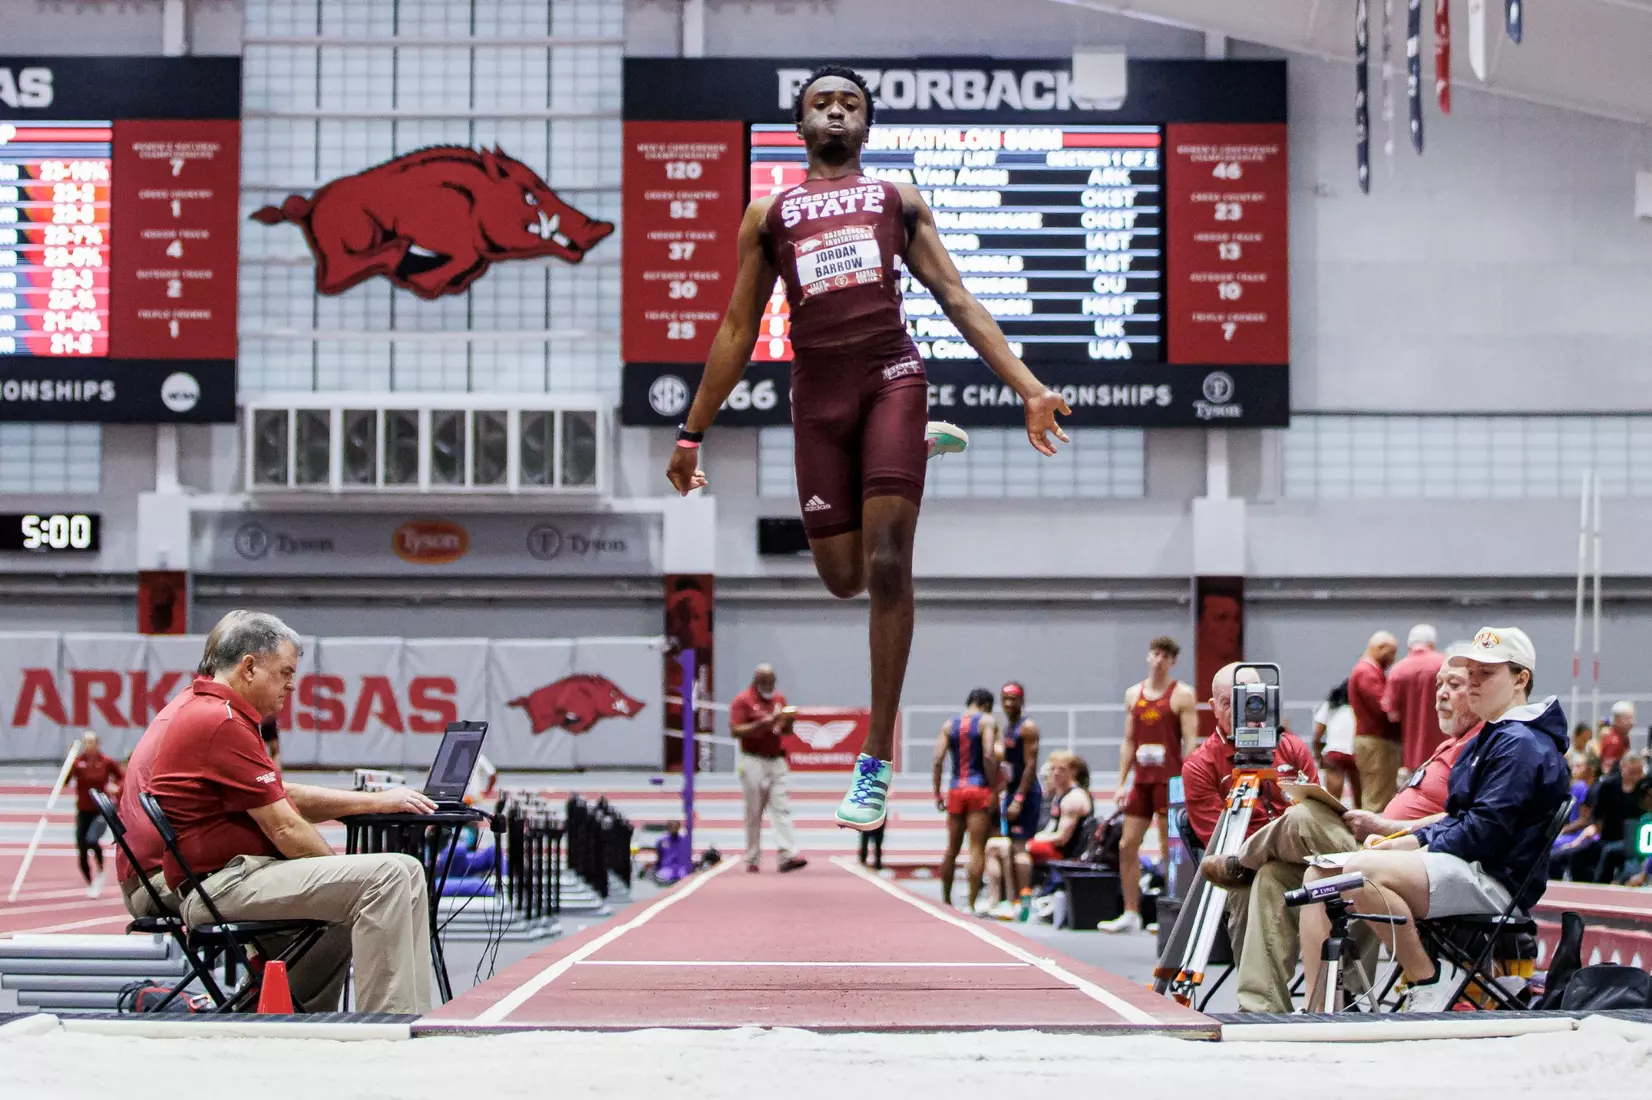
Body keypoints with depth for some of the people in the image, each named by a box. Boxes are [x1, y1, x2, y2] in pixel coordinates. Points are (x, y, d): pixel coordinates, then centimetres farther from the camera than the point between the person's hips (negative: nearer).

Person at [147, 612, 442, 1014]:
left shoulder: (210, 713, 20)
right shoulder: (222, 724, -15)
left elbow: (286, 798, 25)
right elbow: (286, 831, -16)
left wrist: (376, 802, 16)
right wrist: (343, 872, -3)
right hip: (221, 885, -12)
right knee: (388, 876, -25)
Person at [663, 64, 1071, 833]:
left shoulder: (899, 201, 14)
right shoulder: (768, 214, 16)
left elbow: (956, 298, 8)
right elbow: (738, 328, 18)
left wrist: (1028, 388, -4)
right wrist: (692, 433, 15)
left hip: (891, 377, -2)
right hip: (817, 394, 2)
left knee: (886, 565, -13)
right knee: (843, 576, 4)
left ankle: (877, 763, -7)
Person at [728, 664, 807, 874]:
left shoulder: (779, 699, 15)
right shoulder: (742, 701, -4)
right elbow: (735, 730, -12)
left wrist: (788, 720, -2)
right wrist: (762, 724, -22)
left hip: (777, 760, 5)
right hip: (754, 762, -5)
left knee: (782, 809, -6)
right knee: (754, 813, 0)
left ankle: (788, 856, -14)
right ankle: (752, 859, 7)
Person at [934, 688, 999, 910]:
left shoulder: (949, 724, 11)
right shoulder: (987, 721, -1)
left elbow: (938, 759, 3)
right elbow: (989, 755, -14)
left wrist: (937, 793, 6)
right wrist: (994, 788, -11)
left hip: (956, 790, 4)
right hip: (979, 789, -4)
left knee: (952, 848, 15)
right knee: (977, 849, -5)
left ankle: (945, 900, 24)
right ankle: (972, 904, -10)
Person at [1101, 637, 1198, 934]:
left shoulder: (1182, 695, -3)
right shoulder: (1134, 694, 14)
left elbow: (1190, 743, -8)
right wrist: (1121, 783, 10)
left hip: (1169, 781, -6)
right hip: (1141, 779, 6)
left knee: (1169, 849, -5)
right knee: (1127, 846, 4)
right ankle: (1131, 914, 10)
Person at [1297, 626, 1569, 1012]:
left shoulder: (1522, 744, -10)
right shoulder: (1489, 738, 24)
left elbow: (1486, 829, -19)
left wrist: (1416, 848, -13)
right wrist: (1405, 842, 7)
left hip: (1494, 879, -11)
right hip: (1469, 869, 11)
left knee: (1361, 871, -31)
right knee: (1320, 873, 0)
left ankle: (1429, 980, -17)